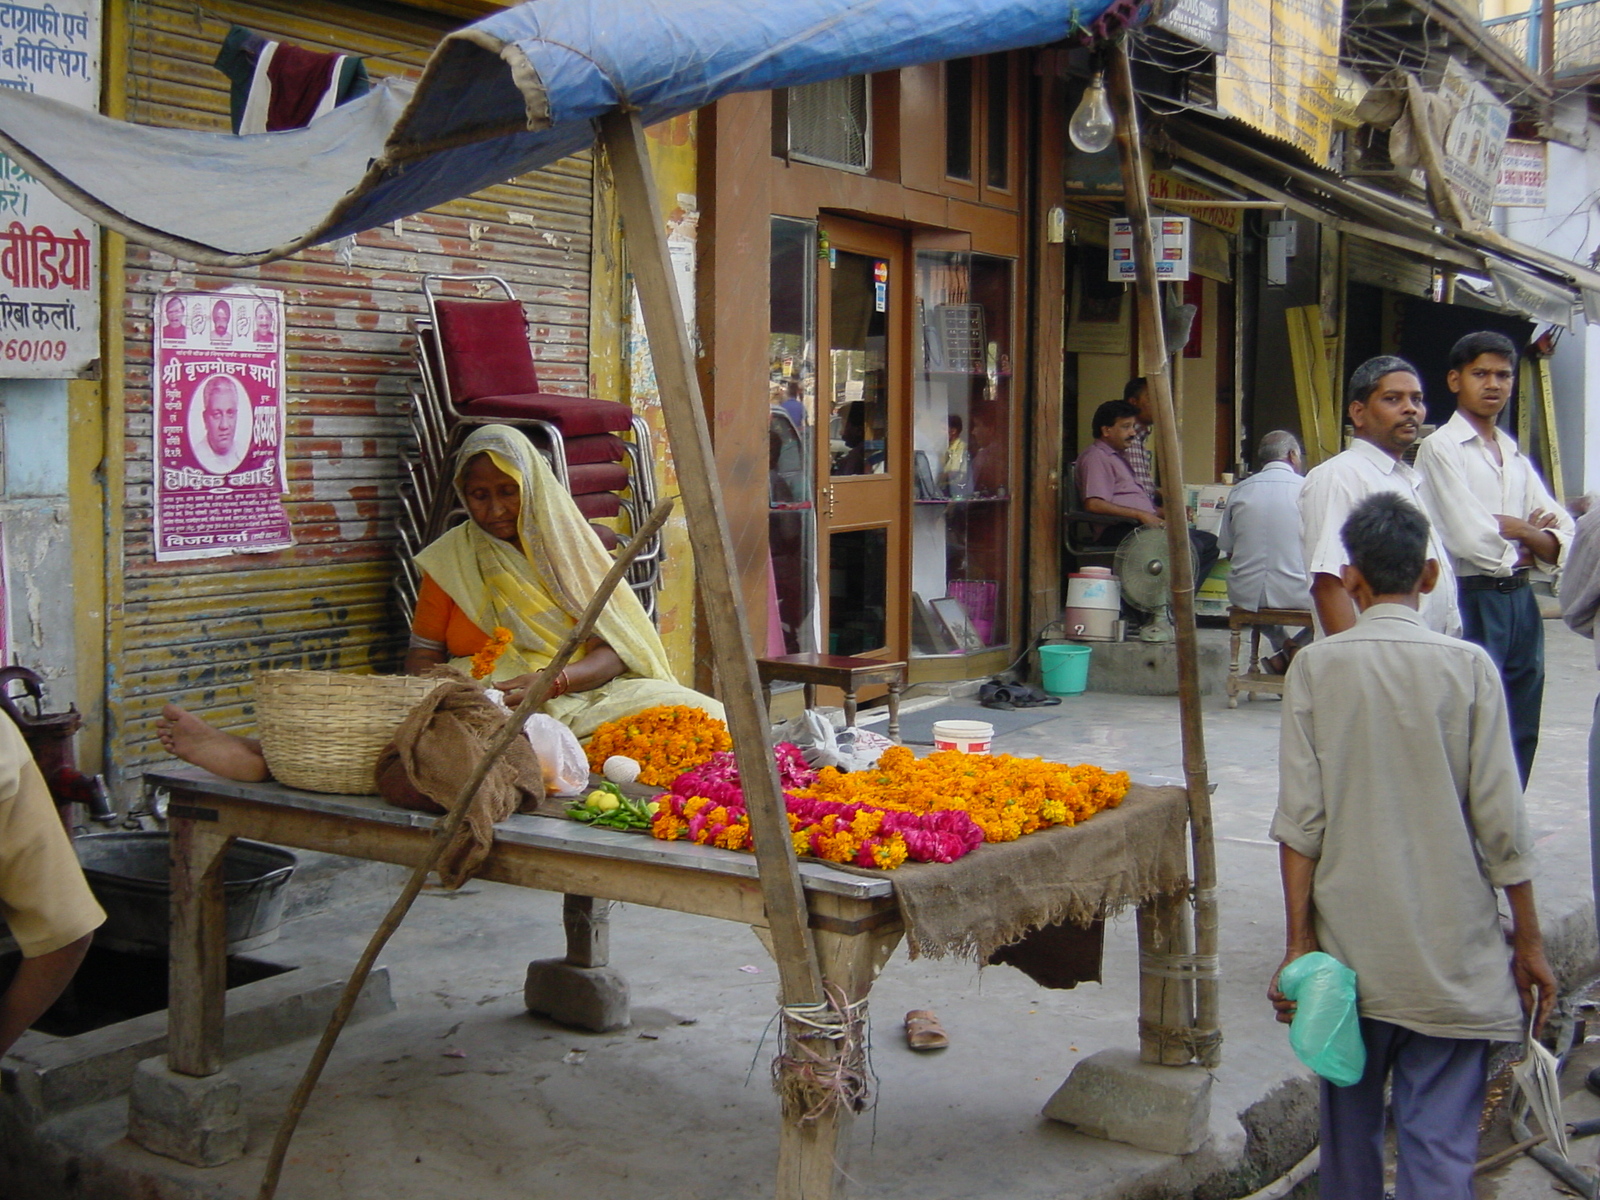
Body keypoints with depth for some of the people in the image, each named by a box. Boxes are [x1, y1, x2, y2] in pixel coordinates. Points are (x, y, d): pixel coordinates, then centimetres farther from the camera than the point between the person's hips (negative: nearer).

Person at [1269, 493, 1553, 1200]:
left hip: (1350, 946, 1)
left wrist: (1299, 944, 0)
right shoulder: (1467, 666, -5)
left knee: (1350, 1129, 17)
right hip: (1452, 955, -1)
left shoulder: (1317, 667, -4)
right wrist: (1529, 943, 6)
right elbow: (1501, 823, -5)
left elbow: (1300, 821, -6)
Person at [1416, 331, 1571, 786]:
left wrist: (1512, 529, -10)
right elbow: (1472, 539, -15)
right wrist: (1528, 531, 1)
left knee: (1521, 736, 11)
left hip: (1520, 600, 7)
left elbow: (1563, 538, 9)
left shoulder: (1516, 458, 17)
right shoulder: (1441, 448, -5)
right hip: (1472, 604, -7)